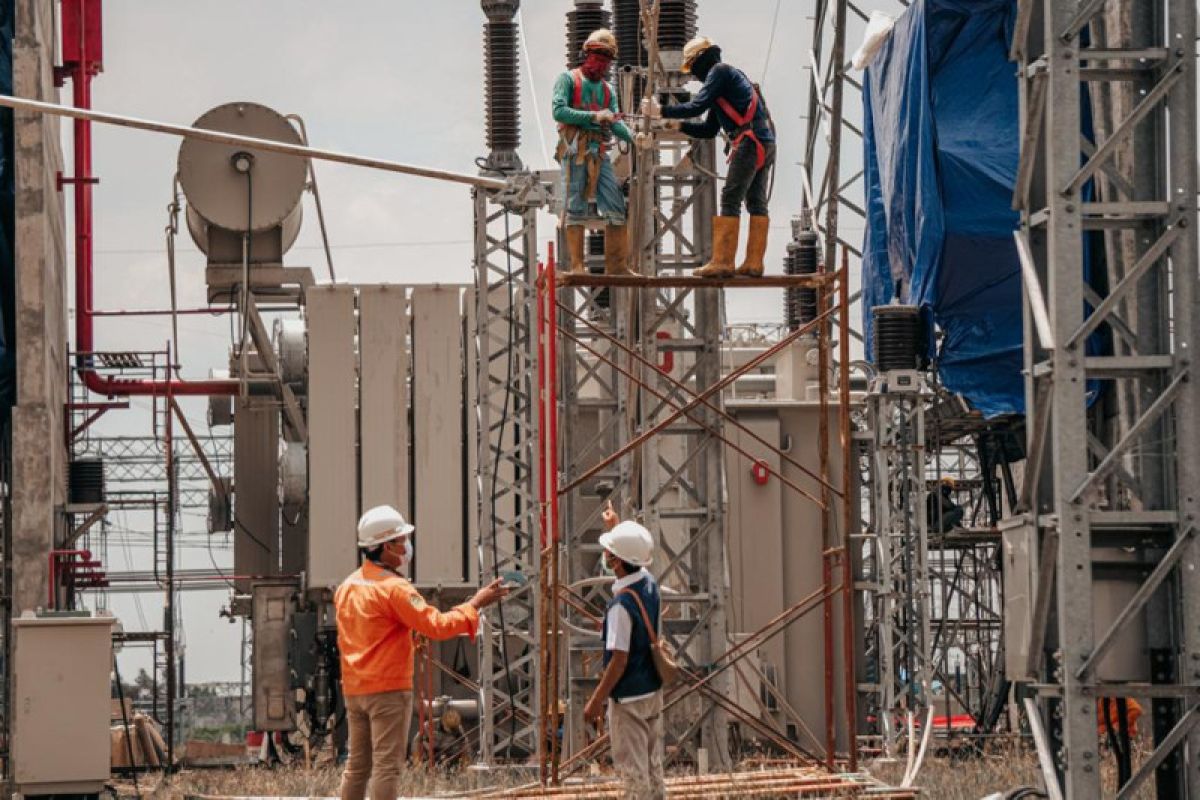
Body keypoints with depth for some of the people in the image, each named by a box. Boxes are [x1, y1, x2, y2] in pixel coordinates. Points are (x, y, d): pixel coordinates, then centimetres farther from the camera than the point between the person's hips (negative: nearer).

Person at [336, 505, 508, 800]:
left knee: (357, 765, 11)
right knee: (387, 764, -6)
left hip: (354, 688, 8)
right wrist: (475, 605, -8)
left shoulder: (347, 588, 12)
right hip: (389, 689, -8)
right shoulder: (393, 588, -15)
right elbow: (437, 625, -18)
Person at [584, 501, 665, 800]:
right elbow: (634, 556, 25)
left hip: (628, 697, -8)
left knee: (632, 769, 1)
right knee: (653, 766, 16)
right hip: (653, 690, 8)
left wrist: (596, 701, -15)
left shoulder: (622, 604, -26)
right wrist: (615, 526, 37)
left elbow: (619, 660, -23)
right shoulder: (648, 583, -1)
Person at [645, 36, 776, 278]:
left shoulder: (719, 72, -1)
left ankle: (723, 262, -14)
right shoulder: (730, 76, 28)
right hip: (766, 142, 10)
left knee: (730, 200, -10)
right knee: (756, 202, 7)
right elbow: (709, 130, 28)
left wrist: (661, 111, -4)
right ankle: (754, 263, 4)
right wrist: (678, 125, 19)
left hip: (750, 141, -10)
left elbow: (697, 106, -12)